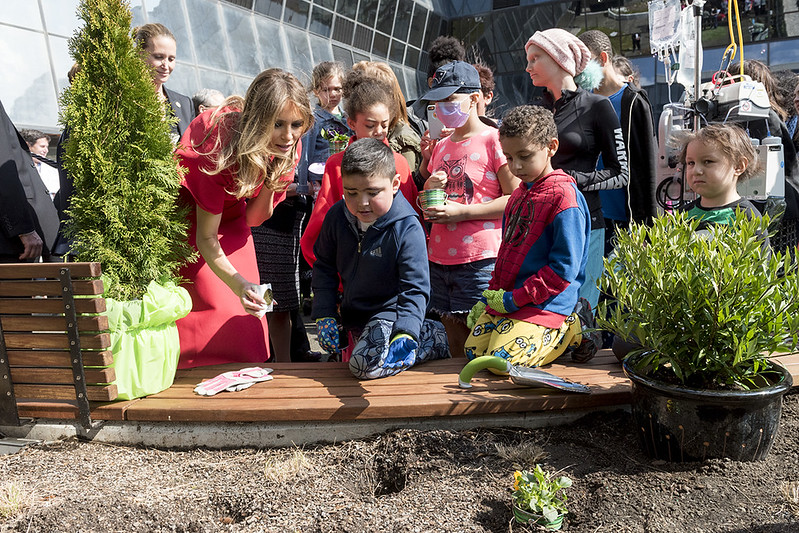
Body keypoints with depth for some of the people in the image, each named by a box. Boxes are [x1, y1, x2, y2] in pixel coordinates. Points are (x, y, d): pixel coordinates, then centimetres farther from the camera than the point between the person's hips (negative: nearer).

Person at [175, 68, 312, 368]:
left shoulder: (287, 148, -18)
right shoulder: (221, 144, -35)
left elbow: (253, 219, -10)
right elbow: (206, 236, -30)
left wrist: (271, 181, -28)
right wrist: (237, 283, -45)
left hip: (229, 212, 5)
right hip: (187, 213, -4)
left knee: (244, 319, -1)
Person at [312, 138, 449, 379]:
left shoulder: (407, 229, -23)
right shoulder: (337, 217, -8)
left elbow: (415, 289, -23)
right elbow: (325, 267, 6)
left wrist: (405, 334, -38)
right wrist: (324, 314, -3)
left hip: (390, 311, -6)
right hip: (352, 314, 7)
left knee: (366, 364, -28)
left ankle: (430, 338, -4)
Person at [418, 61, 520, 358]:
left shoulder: (493, 139, -5)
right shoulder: (440, 147, 15)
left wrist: (462, 212, -16)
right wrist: (429, 189, 1)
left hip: (480, 258, -6)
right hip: (439, 258, 6)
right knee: (456, 348, 14)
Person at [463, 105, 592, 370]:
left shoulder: (564, 197, -14)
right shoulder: (519, 195, 14)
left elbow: (564, 268, -18)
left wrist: (516, 298, -17)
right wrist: (491, 295, 14)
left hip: (545, 305, -9)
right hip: (506, 299, 9)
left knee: (504, 360, -21)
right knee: (473, 351, 1)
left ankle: (568, 333, 4)